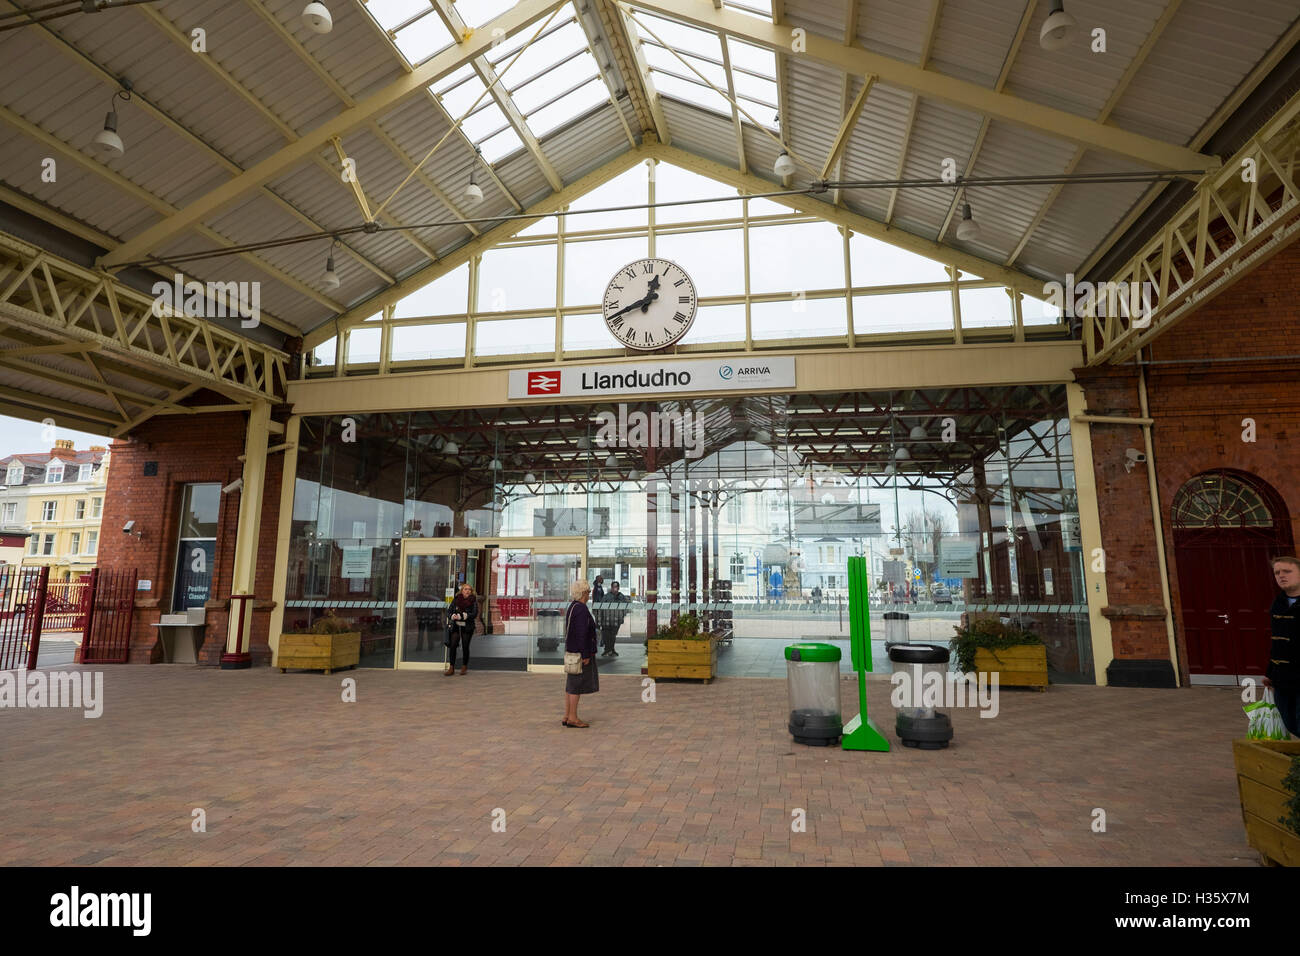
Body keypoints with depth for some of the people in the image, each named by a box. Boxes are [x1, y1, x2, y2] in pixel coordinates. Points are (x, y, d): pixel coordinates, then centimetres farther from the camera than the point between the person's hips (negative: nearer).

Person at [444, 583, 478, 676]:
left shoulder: (473, 601, -2)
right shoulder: (456, 599, 6)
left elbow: (474, 614, -10)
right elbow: (450, 611, 6)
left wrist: (461, 616, -17)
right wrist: (454, 616, -15)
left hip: (467, 627, -2)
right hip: (456, 626, 2)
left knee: (465, 647, 3)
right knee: (452, 646, -6)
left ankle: (464, 667, 18)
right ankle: (451, 668, 0)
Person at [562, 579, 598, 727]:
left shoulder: (572, 607, 12)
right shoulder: (581, 609, -18)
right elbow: (582, 634, -22)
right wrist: (586, 655, -20)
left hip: (571, 651, 10)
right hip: (580, 652, -10)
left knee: (571, 684, 12)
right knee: (577, 685, -3)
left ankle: (567, 716, 17)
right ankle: (572, 718, 2)